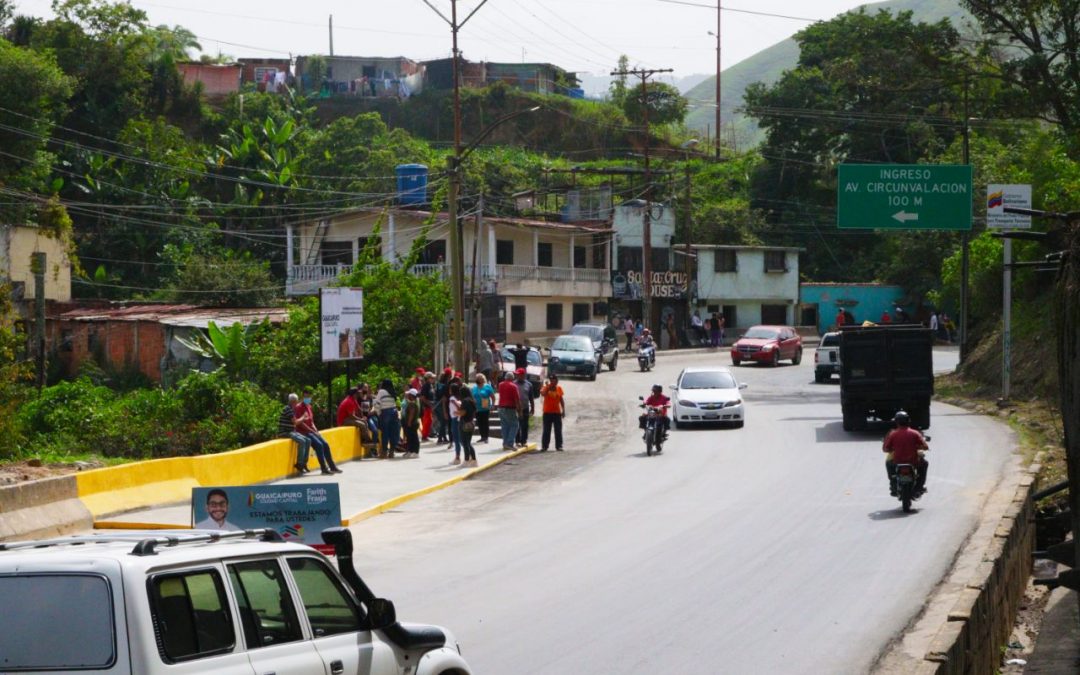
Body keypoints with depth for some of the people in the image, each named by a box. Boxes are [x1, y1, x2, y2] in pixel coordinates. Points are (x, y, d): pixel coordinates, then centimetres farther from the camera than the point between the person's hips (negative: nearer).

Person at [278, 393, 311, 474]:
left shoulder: (293, 409, 16)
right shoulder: (288, 409, -15)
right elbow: (295, 421, -20)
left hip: (292, 432, 10)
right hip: (285, 433, -10)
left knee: (308, 441, 0)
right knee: (302, 441, -27)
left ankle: (304, 462, 0)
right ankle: (299, 464, -20)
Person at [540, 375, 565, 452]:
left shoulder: (559, 389, 6)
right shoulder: (545, 388, -3)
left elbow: (561, 400, 11)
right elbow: (543, 394, -25)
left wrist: (563, 410, 8)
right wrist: (548, 387, -27)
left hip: (557, 412, 2)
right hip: (547, 412, -2)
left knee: (558, 430, 3)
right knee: (546, 431, 0)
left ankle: (559, 446, 7)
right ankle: (544, 446, 4)